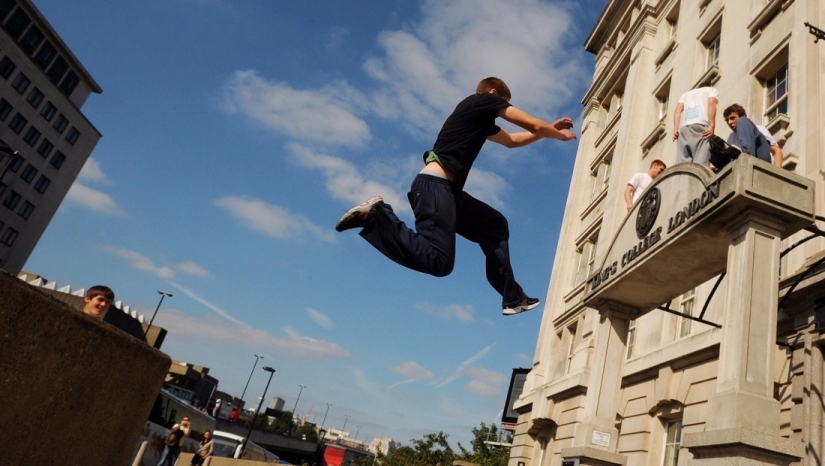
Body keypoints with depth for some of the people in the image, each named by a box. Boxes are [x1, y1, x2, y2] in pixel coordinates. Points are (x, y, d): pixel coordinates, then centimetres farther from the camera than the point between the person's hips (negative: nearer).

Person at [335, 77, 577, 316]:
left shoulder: (483, 122, 31)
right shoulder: (484, 100, 7)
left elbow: (512, 140, 46)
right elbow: (535, 125, 7)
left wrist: (551, 129, 44)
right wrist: (560, 135, 26)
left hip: (446, 188, 10)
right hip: (434, 184, -10)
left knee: (494, 225, 19)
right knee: (439, 261, -21)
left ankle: (512, 298, 17)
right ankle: (375, 215, -16)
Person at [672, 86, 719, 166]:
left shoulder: (686, 94, 35)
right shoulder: (712, 90, 24)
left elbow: (678, 110, 18)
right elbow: (711, 103, 3)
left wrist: (676, 129, 7)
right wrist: (712, 125, -8)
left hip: (684, 128, 4)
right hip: (701, 126, -3)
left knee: (681, 164, -6)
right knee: (701, 164, -16)